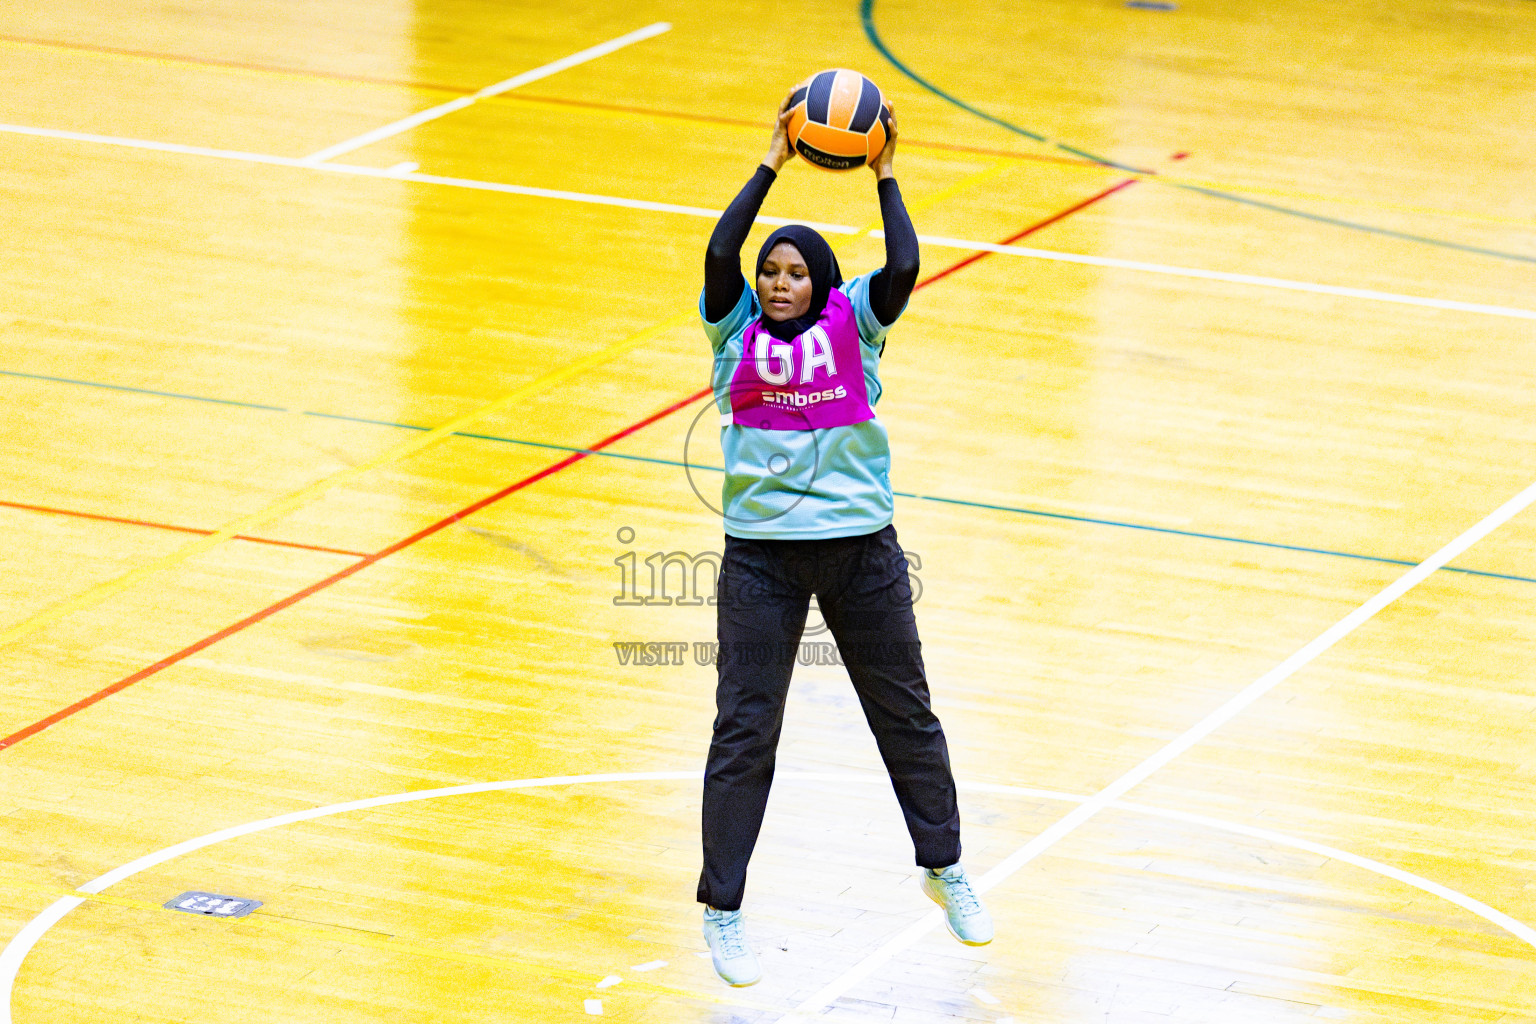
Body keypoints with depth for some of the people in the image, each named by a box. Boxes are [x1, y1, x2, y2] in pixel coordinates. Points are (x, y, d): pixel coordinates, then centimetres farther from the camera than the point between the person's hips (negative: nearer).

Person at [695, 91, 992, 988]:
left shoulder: (853, 322, 0)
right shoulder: (738, 329, -1)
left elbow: (904, 267, -17)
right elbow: (721, 251, -17)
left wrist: (885, 175, -12)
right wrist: (773, 164, -15)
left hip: (862, 549, 1)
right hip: (763, 554, -1)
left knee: (906, 714, 15)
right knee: (745, 731, -1)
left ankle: (945, 870, 34)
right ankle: (723, 912, 8)